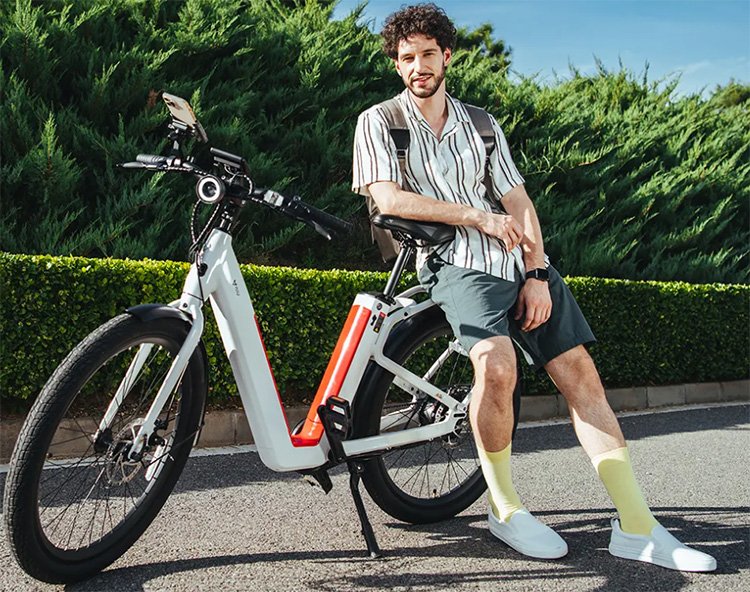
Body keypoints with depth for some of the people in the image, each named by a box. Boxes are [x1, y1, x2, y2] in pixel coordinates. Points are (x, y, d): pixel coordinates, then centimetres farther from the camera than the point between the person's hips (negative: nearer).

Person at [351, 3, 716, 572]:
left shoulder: (481, 124, 18)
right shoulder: (379, 122, 7)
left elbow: (519, 201, 11)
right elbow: (388, 198, -8)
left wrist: (537, 275, -3)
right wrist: (477, 215, -10)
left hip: (519, 259, 5)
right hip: (456, 262, -5)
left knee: (581, 373, -6)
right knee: (498, 367, -30)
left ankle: (638, 528, -3)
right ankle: (505, 508, -8)